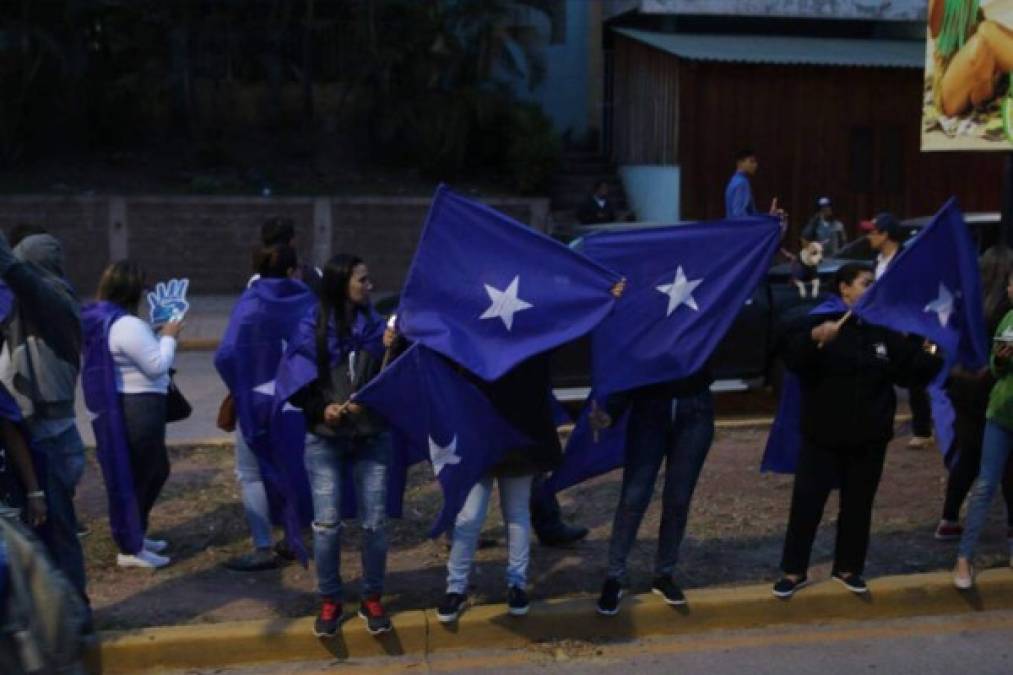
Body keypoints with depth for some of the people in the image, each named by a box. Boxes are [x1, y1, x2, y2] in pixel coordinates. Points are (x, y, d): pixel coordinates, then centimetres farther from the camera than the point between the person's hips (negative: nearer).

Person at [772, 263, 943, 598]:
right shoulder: (820, 322, -6)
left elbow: (911, 373, 7)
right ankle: (794, 570, 11)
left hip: (869, 438, 4)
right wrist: (813, 339, -41)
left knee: (858, 505, 12)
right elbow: (792, 359, -23)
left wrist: (930, 355, -10)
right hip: (822, 436, -3)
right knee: (806, 502, 0)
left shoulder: (884, 331, 6)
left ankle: (848, 567, 27)